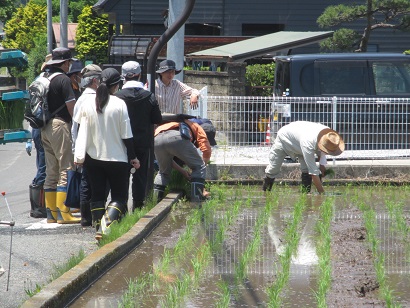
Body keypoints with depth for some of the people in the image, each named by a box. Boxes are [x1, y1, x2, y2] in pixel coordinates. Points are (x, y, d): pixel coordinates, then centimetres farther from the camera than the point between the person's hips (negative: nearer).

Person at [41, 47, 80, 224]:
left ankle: (51, 212, 13)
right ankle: (63, 213, -11)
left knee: (51, 171, 11)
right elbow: (71, 105, -14)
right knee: (66, 169, -7)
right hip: (60, 125, -8)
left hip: (45, 128, 8)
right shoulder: (63, 79, -10)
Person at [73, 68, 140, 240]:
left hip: (93, 157, 3)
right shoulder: (119, 104, -11)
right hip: (117, 158, -3)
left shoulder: (87, 103, -2)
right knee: (119, 197, 3)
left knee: (97, 195, 14)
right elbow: (126, 135, -9)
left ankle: (99, 227, 9)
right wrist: (133, 157, 1)